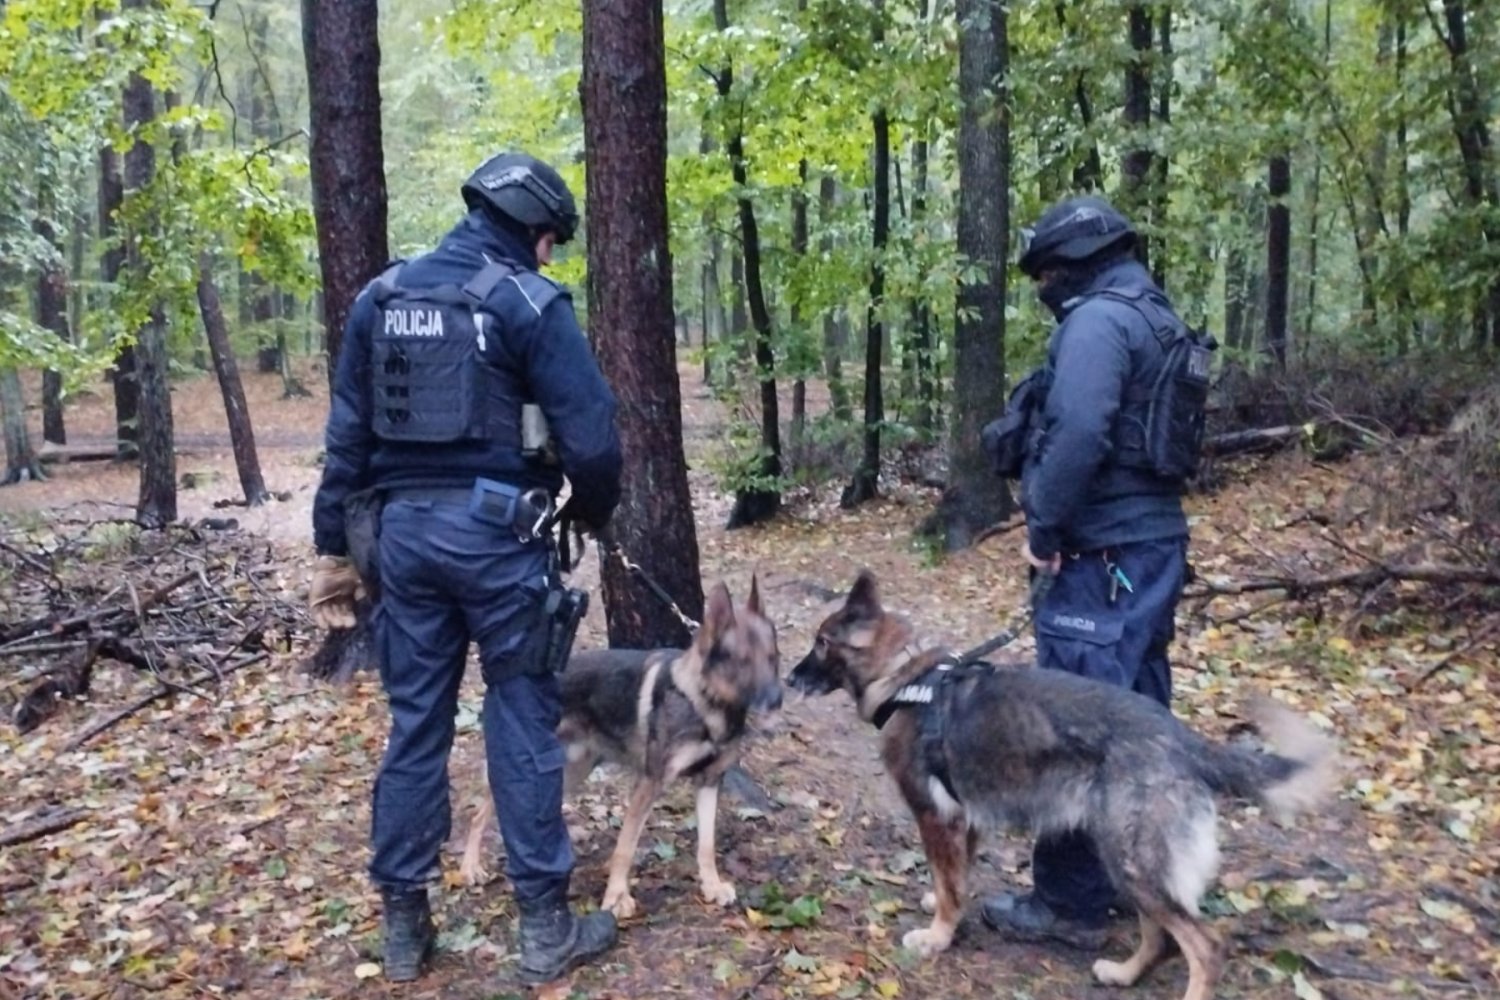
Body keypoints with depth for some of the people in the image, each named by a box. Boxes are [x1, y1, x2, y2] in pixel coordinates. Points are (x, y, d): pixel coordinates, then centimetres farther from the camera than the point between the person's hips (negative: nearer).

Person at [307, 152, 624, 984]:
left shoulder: (380, 297, 10)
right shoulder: (529, 302, -8)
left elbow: (346, 437, 10)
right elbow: (591, 437, -12)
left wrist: (333, 547, 14)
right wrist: (594, 512, 8)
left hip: (403, 530, 5)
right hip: (495, 532, -5)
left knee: (415, 723, 13)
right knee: (523, 723, 5)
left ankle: (404, 922, 24)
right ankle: (545, 925, 14)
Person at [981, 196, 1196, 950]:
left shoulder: (1098, 320, -14)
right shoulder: (1150, 315, 17)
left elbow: (1076, 435, -27)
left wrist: (1043, 527, -15)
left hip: (1105, 555, -10)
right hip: (1151, 543, 10)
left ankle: (1069, 904, 6)